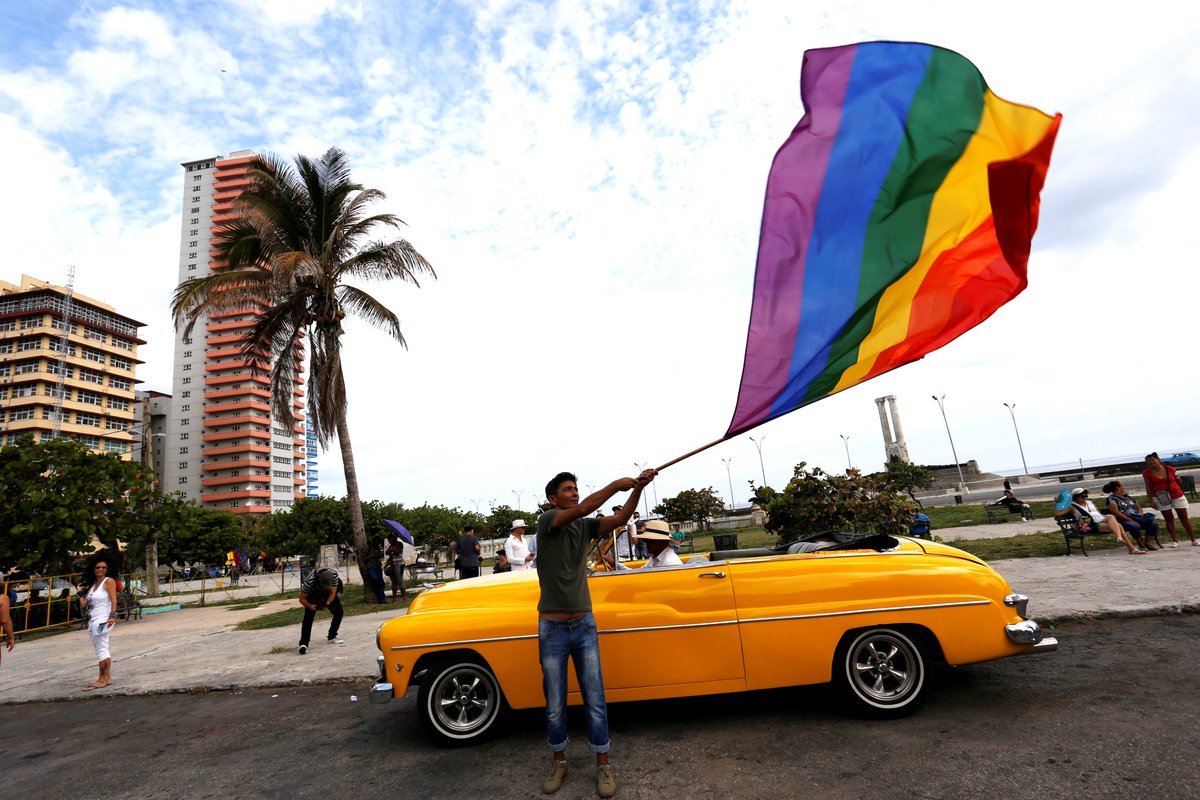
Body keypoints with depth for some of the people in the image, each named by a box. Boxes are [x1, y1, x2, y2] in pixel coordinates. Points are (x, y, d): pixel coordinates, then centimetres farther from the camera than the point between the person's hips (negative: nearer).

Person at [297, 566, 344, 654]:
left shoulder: (334, 574, -34)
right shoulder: (310, 581, -40)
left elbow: (332, 593, -22)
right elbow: (302, 599, -26)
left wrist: (327, 603, -39)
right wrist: (310, 606, -43)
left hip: (328, 593, 3)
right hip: (313, 594, -3)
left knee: (338, 612, -3)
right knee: (308, 617, -20)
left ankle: (331, 637, 14)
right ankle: (303, 644, -19)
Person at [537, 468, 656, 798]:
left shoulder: (586, 527, 2)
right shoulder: (546, 521, -11)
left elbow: (620, 518, -13)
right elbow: (582, 510, -27)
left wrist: (638, 488, -27)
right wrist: (616, 484, -27)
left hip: (584, 625, 3)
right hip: (552, 630, -3)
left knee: (595, 700, 7)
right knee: (555, 705, 12)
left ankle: (603, 765, 24)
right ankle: (559, 762, 33)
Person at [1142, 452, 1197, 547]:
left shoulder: (1169, 469, -4)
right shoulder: (1147, 473, -7)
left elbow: (1177, 481, 14)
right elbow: (1148, 487, -5)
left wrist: (1178, 478, -8)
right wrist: (1151, 501, -8)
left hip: (1177, 495, 1)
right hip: (1162, 498, -1)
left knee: (1184, 517, 7)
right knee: (1168, 519, 3)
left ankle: (1193, 540, 16)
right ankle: (1175, 540, 9)